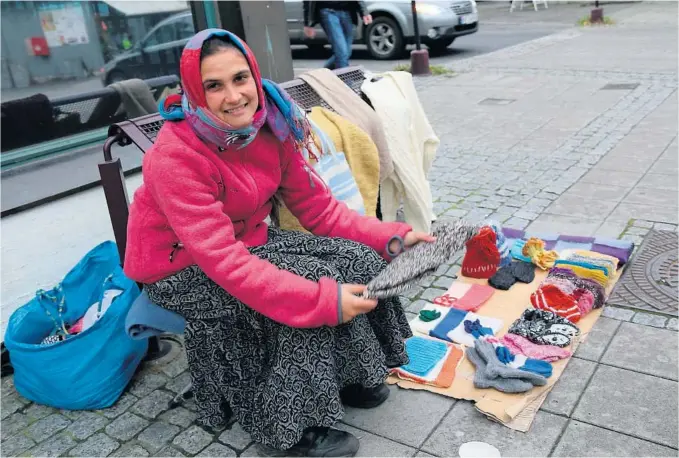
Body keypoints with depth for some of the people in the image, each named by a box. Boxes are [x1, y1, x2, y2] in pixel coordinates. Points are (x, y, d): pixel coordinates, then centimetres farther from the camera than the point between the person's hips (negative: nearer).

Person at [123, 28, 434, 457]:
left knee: (357, 260, -11)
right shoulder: (175, 157, -29)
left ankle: (340, 375, 11)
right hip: (182, 269, -6)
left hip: (248, 240, 6)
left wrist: (390, 238, -18)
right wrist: (324, 300, -41)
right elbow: (225, 262, -35)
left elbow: (319, 208, -6)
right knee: (308, 281, -26)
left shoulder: (270, 124, -10)